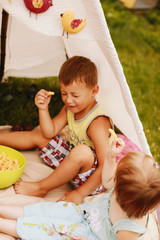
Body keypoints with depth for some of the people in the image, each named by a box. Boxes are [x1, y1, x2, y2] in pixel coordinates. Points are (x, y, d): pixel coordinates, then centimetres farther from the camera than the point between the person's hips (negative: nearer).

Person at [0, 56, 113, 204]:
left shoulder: (97, 123, -29)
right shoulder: (70, 108, -3)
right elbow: (50, 132, 3)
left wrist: (80, 193, -31)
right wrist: (43, 108, -13)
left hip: (91, 174, -8)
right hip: (71, 158, 8)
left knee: (82, 152, -40)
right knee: (38, 136, 11)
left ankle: (41, 188, -22)